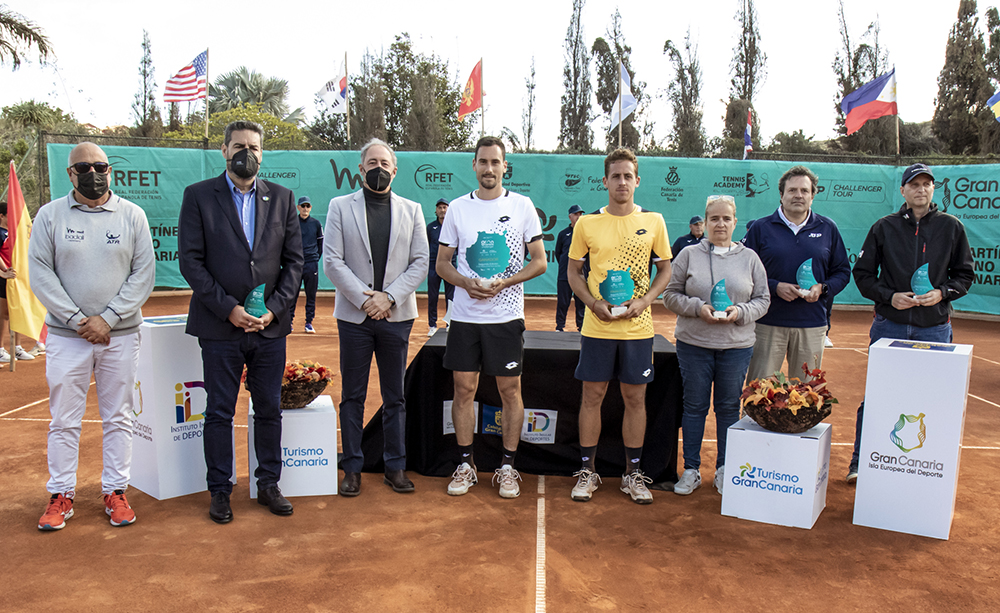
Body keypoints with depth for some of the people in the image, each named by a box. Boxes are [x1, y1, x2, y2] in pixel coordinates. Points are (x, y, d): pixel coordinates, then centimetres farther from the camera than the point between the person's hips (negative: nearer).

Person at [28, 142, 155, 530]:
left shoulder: (132, 215, 2)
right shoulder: (50, 215, 3)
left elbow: (144, 274, -2)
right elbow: (40, 272, -2)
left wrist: (107, 319, -10)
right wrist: (77, 320, -11)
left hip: (121, 334, 0)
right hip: (66, 334, 0)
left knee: (118, 417, 7)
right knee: (64, 418, 6)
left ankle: (115, 491, 18)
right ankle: (61, 494, 19)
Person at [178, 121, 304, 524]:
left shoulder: (281, 198, 8)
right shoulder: (198, 196, 2)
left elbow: (294, 260, 6)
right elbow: (190, 261, -4)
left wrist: (273, 309, -6)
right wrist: (228, 308, -12)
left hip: (270, 325, 2)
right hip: (220, 325, -2)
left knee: (269, 410, 10)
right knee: (219, 413, 7)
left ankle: (269, 484, 24)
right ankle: (220, 491, 21)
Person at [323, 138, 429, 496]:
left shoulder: (411, 210, 9)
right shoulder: (340, 207, 5)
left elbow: (420, 262, 2)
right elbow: (331, 261, -3)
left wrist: (389, 297, -10)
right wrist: (363, 298, -12)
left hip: (396, 315, 1)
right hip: (354, 315, -1)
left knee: (394, 397, 8)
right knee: (352, 396, 6)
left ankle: (395, 467, 19)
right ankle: (352, 469, 17)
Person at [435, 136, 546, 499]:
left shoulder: (522, 206, 2)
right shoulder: (457, 208, 7)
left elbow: (539, 261, 2)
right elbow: (442, 263, 10)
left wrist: (504, 282, -13)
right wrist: (465, 283, -11)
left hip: (506, 316, -1)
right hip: (465, 315, 2)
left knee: (510, 390, 4)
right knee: (464, 388, 5)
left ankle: (507, 467, 17)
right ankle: (465, 465, 20)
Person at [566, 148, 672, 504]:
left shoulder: (653, 221, 3)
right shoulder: (588, 224, 2)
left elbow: (665, 270, 9)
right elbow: (574, 272, 7)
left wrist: (643, 301, -7)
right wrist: (594, 303, -9)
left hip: (637, 327, 1)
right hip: (597, 327, 0)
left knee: (635, 398, 7)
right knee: (592, 395, 5)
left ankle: (634, 473, 21)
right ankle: (587, 471, 19)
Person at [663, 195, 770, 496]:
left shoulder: (750, 258, 6)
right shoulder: (689, 255, 2)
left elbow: (763, 299, 7)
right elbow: (671, 295, 1)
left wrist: (740, 312, -11)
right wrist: (698, 308, -14)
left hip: (737, 346, 1)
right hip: (693, 344, -1)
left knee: (729, 407, 9)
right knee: (694, 406, 7)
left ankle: (724, 468, 25)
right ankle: (691, 470, 19)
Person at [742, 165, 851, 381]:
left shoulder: (828, 228, 9)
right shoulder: (761, 228, 3)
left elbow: (843, 271, 13)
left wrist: (822, 288, -6)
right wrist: (775, 286, -14)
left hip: (812, 325, 2)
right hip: (768, 322, -2)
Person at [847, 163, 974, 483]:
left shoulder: (951, 227, 6)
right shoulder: (884, 227, 4)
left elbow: (965, 274, 11)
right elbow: (862, 273, 6)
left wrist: (942, 292, -8)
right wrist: (889, 297, -9)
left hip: (934, 328, 1)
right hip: (889, 326, 0)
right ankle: (860, 462, 15)